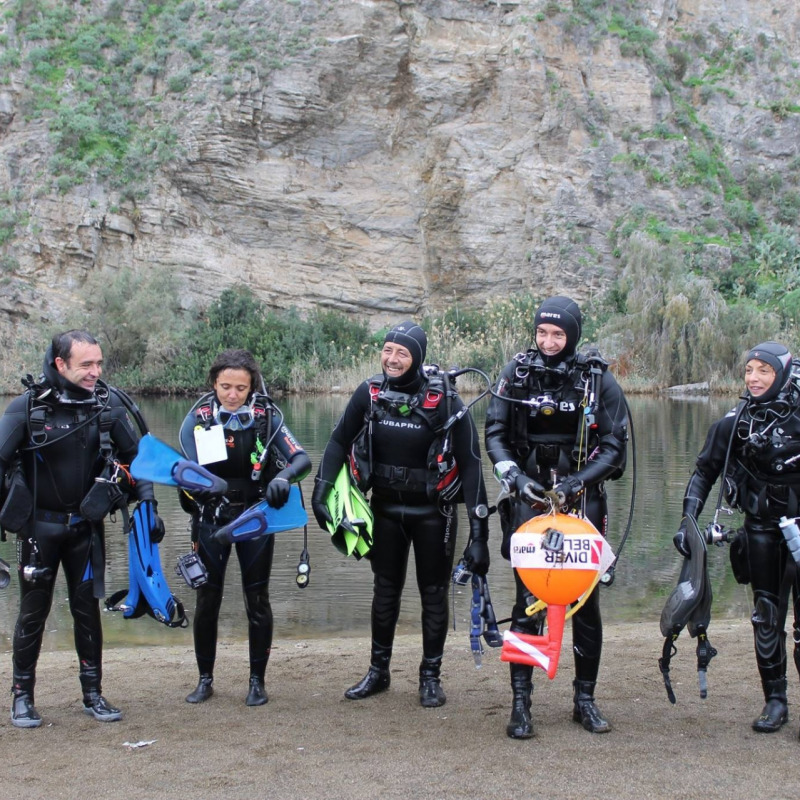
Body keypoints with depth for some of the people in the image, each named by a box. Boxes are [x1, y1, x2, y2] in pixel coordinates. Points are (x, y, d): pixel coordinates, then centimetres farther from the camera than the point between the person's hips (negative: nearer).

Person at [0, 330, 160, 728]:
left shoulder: (109, 403, -6)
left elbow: (135, 455, 5)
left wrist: (148, 506, 1)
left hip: (86, 524, 2)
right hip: (39, 525, -2)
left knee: (87, 609, 8)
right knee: (33, 612, 5)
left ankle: (93, 693, 18)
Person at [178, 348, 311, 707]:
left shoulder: (267, 416, -8)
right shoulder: (198, 417, -6)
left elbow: (302, 459, -15)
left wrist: (283, 477, -35)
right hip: (211, 517, 1)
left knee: (257, 599, 4)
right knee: (207, 599, 5)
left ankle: (257, 681, 16)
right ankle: (205, 679, 20)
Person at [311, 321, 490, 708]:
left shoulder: (444, 398, -17)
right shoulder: (369, 393, -8)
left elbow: (470, 462, -16)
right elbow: (339, 442, 3)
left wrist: (478, 529, -20)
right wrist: (320, 493, -7)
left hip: (432, 511, -3)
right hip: (386, 507, 3)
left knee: (434, 593, 7)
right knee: (385, 590, 13)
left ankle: (431, 676, 21)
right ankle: (378, 671, 27)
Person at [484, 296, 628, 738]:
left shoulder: (598, 380, -1)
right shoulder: (516, 373, 2)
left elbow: (614, 446, -3)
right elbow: (495, 434, 2)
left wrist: (577, 482, -16)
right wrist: (514, 475, -14)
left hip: (581, 499, 0)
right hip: (529, 498, 0)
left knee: (586, 602, 4)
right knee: (527, 600, -3)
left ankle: (585, 698, 18)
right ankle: (520, 702, 2)